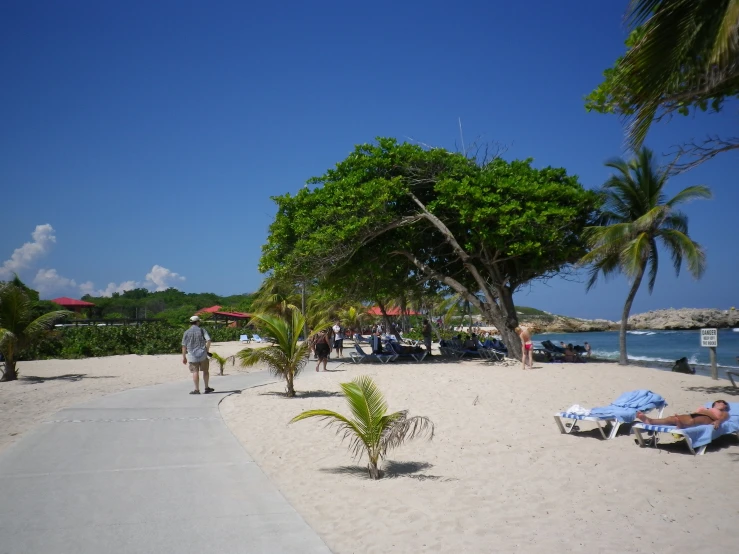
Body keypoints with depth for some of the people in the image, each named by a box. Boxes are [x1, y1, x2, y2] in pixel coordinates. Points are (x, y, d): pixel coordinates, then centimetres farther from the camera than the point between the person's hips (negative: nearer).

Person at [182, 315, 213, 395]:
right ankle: (207, 388, 16)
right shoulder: (202, 330, 1)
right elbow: (208, 340, -10)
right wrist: (207, 350, 0)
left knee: (195, 372, 1)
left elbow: (184, 346, 1)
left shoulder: (187, 332, 3)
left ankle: (197, 389, 0)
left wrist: (184, 357, 6)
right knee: (205, 371, 12)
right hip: (202, 354, 0)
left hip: (192, 355, 0)